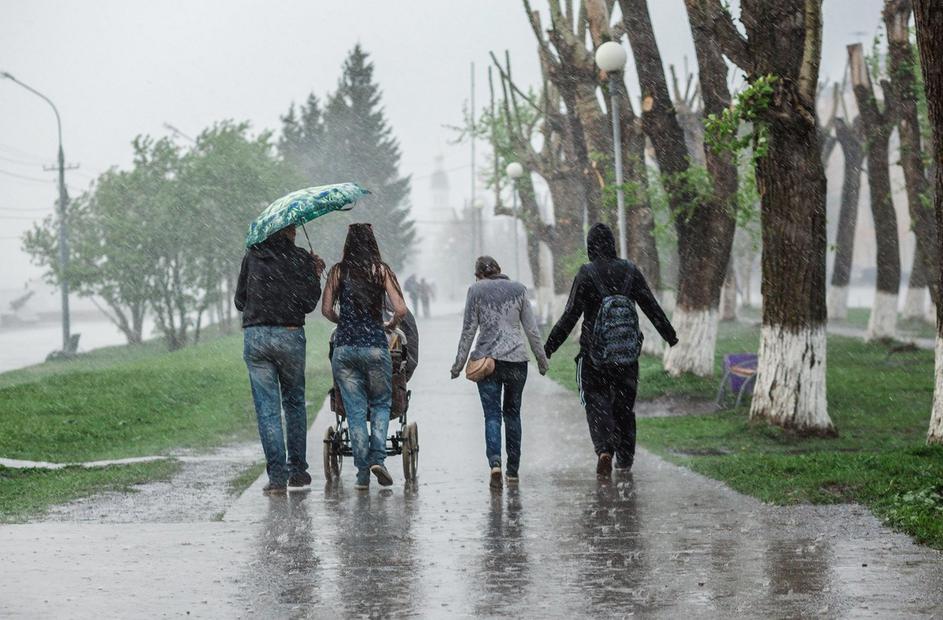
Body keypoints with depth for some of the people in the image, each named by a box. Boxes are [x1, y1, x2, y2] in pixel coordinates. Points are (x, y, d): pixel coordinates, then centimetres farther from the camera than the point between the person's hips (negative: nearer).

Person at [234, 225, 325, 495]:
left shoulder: (252, 256, 7)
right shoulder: (301, 258, 0)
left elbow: (239, 301, 12)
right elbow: (308, 303, -1)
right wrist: (315, 276, 14)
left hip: (255, 336, 1)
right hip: (289, 335, -1)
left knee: (267, 408, 2)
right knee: (294, 402, 16)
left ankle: (277, 475, -4)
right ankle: (297, 470, 17)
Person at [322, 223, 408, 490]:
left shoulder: (338, 271, 4)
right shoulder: (381, 270, 0)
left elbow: (326, 310, 3)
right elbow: (400, 310, -5)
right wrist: (389, 325, 16)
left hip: (344, 347, 1)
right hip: (375, 346, -1)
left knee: (355, 410, 6)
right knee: (381, 403, 15)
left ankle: (362, 472, 3)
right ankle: (377, 457, -4)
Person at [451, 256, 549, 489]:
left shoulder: (476, 291, 0)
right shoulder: (518, 289, 6)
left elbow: (469, 330, 0)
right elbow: (531, 329, 7)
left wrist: (459, 363, 6)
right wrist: (542, 359, 15)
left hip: (486, 360, -2)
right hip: (517, 359, 2)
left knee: (492, 414, -2)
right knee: (512, 412, 13)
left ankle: (495, 462, -22)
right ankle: (513, 469, 15)